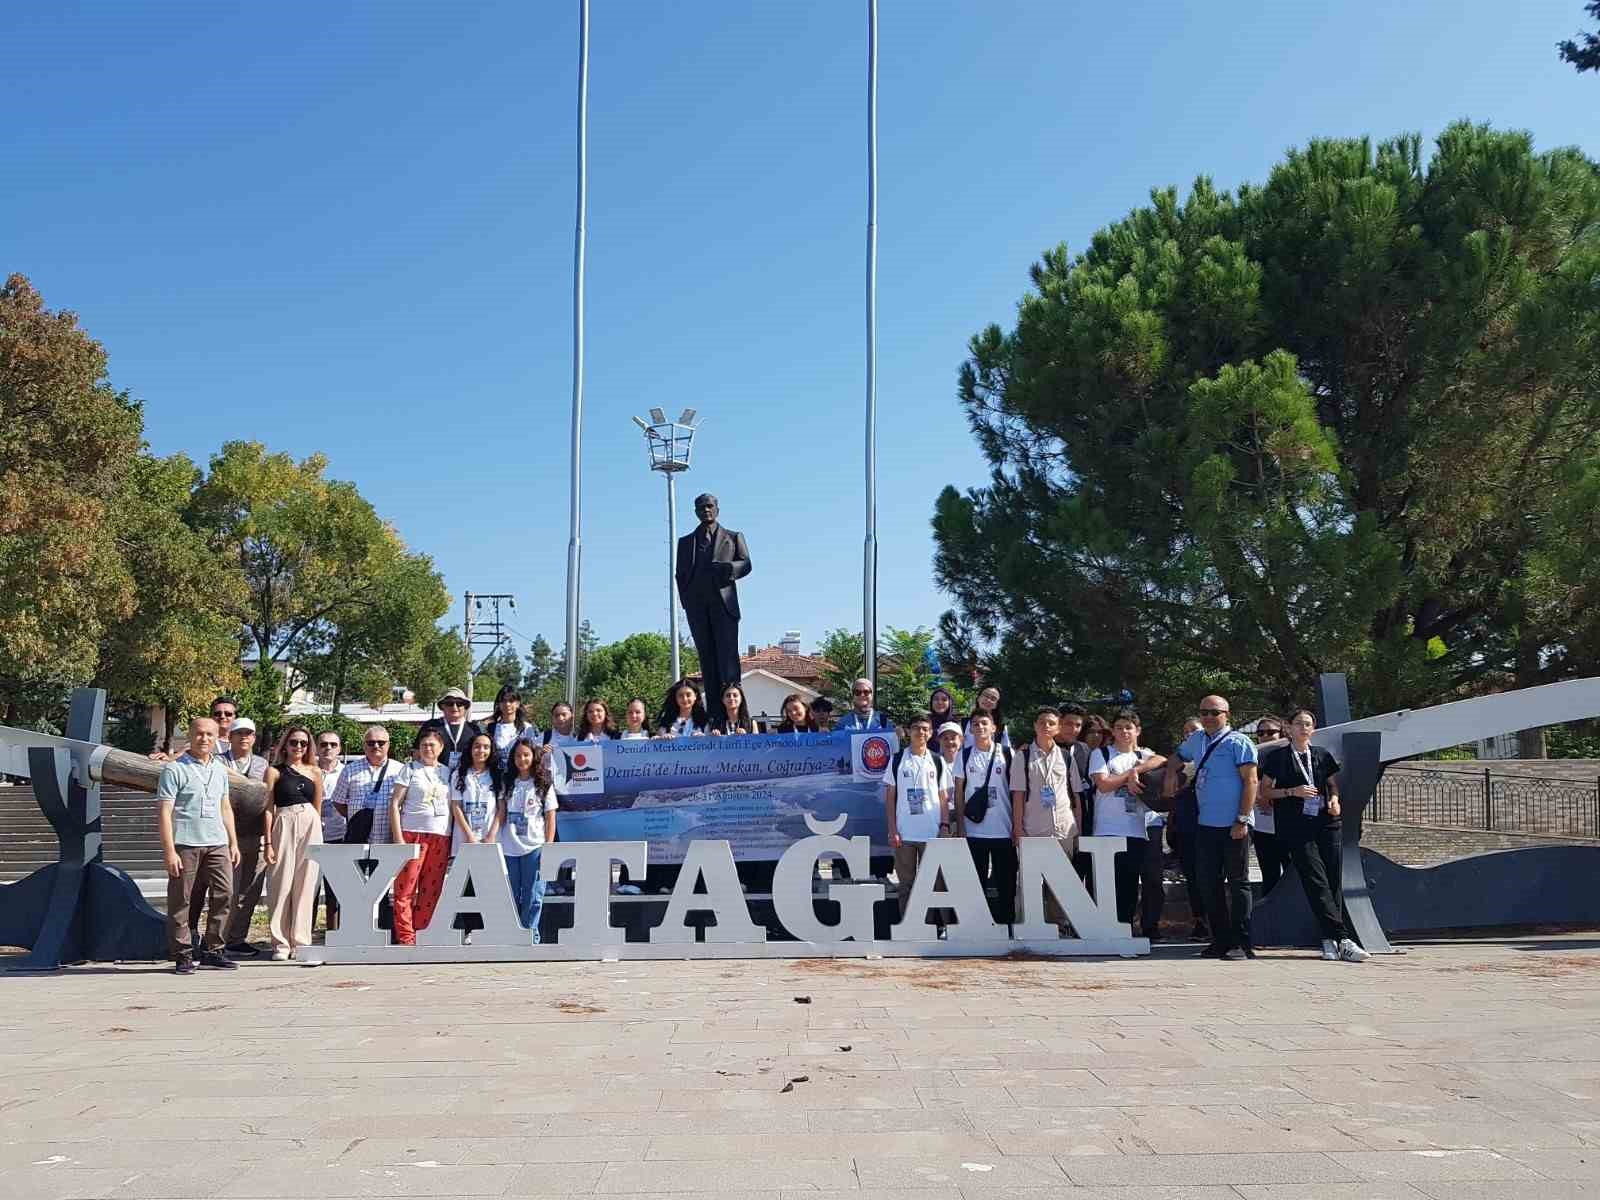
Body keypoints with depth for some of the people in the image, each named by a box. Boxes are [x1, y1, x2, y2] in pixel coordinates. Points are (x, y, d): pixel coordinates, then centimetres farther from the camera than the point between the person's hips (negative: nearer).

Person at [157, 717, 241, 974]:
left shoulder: (220, 770, 17)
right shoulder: (174, 769, -2)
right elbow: (164, 812, -7)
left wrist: (233, 843, 17)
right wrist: (169, 851, -13)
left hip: (217, 844, 5)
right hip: (185, 844, -5)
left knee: (225, 895, -1)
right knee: (181, 900, 0)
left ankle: (211, 950, 10)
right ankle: (183, 955, 9)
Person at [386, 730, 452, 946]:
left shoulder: (447, 772, 15)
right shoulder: (409, 769, 5)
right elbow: (394, 804, 0)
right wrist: (398, 838, -9)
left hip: (441, 837, 3)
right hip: (412, 833, -3)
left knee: (432, 891, 2)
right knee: (405, 889, -7)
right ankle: (406, 938, -2)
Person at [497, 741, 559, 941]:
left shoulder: (544, 784, 2)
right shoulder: (507, 783, 11)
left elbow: (550, 818, 1)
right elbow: (500, 814, 8)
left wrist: (548, 848, -4)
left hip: (534, 848, -3)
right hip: (509, 848, 3)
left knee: (533, 897, -3)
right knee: (511, 896, 8)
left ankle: (531, 938, 2)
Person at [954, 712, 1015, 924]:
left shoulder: (1006, 754, 2)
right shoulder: (964, 755, 5)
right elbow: (959, 792, 6)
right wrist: (960, 826, 0)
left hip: (1003, 830, -1)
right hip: (974, 830, 1)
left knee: (1006, 882, 3)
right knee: (976, 882, 6)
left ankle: (1006, 923, 13)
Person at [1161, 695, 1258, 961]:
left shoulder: (1238, 742, -6)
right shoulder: (1196, 741, 14)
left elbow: (1250, 781, -11)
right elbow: (1179, 756, 35)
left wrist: (1242, 819, -17)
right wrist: (1171, 774, 15)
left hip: (1234, 826, -7)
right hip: (1205, 824, 7)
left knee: (1237, 882, -1)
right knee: (1209, 884, 8)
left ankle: (1242, 943, 3)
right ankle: (1221, 940, 17)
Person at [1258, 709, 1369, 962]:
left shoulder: (1323, 756, 14)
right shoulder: (1277, 757, 5)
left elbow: (1333, 785, 23)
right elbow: (1264, 791, 6)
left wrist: (1334, 800, 2)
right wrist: (1293, 792, -8)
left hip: (1327, 824, 4)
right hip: (1296, 828, -4)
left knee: (1334, 882, -1)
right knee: (1317, 884, -12)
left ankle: (1329, 940, 4)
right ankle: (1343, 940, -15)